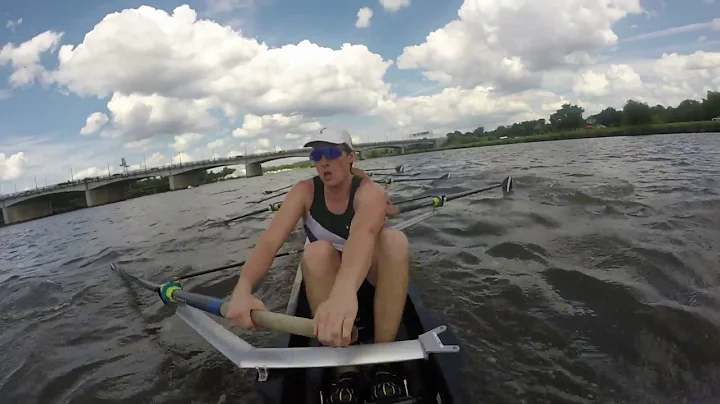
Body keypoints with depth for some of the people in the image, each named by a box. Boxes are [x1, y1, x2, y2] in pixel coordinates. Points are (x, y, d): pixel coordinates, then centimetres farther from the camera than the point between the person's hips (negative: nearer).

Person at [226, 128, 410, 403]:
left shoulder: (369, 191, -22)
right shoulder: (304, 191, -13)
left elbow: (364, 232, -46)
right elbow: (270, 240, -28)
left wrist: (345, 290, -67)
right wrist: (243, 289, -49)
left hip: (370, 273, -1)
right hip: (323, 279, 1)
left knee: (395, 239, -33)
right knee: (317, 251, -33)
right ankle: (344, 370, -26)